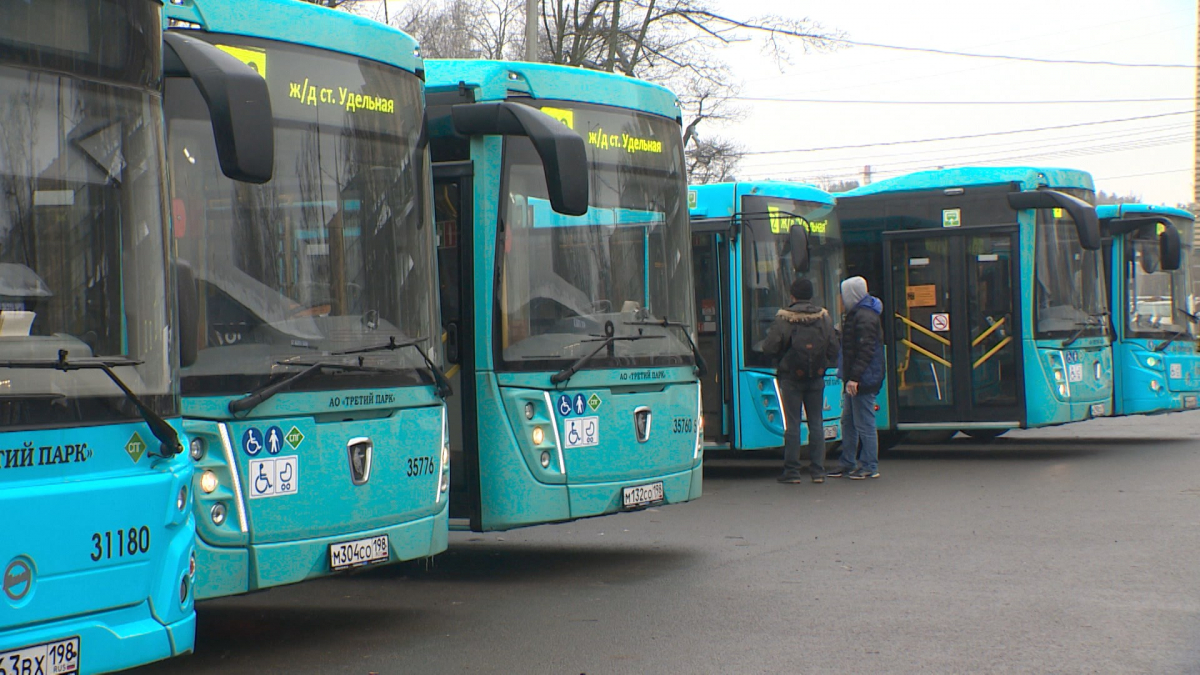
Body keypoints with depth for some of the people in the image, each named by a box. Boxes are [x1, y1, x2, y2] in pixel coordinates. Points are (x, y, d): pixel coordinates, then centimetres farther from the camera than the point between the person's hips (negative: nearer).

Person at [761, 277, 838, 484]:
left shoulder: (784, 318, -10)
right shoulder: (824, 317, 2)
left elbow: (769, 347, -12)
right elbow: (833, 348, 3)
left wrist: (782, 357, 10)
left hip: (791, 377, -3)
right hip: (816, 378, 3)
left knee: (792, 423, 1)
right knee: (816, 423, 8)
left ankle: (792, 471, 1)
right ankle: (818, 471, 8)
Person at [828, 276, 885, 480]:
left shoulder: (865, 317, -16)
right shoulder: (855, 314, 17)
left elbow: (865, 351, -22)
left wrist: (854, 377, -26)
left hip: (864, 381, -11)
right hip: (855, 379, 11)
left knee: (864, 424, -5)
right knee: (848, 421, 15)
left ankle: (869, 467, 1)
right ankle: (847, 462, 23)